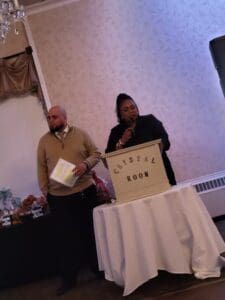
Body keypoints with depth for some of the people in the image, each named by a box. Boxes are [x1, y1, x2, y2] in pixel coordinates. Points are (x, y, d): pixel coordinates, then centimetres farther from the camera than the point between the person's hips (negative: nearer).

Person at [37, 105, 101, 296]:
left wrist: (86, 164, -16)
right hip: (58, 197, 1)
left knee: (91, 232, 13)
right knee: (64, 237, 6)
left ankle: (99, 269, 33)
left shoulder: (81, 134, 2)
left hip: (85, 192, 0)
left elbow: (96, 154, 4)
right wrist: (45, 191, 0)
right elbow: (41, 167, 5)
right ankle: (69, 278, 22)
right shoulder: (44, 141, 4)